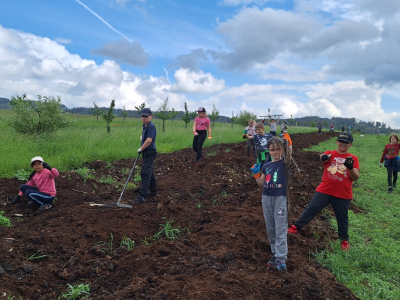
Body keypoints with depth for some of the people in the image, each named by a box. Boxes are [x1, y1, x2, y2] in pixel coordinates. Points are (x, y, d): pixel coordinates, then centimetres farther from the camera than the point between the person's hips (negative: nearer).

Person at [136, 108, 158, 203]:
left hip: (149, 153, -11)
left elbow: (149, 140, -27)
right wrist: (142, 137, 13)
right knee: (149, 173, 18)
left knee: (145, 173, -13)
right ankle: (153, 191, 31)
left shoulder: (151, 126, -17)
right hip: (146, 153, 11)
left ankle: (142, 195, -13)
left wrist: (141, 149, -15)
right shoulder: (145, 126, 13)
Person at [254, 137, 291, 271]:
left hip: (280, 199, -5)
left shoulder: (284, 163, -4)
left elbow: (288, 157, -27)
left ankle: (281, 260, -1)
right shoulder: (266, 166, 8)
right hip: (266, 198, 5)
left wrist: (287, 144, -33)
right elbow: (262, 184, 11)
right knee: (270, 229, 13)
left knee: (280, 230, -3)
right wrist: (256, 175, -4)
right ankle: (275, 253, 28)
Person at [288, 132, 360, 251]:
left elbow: (356, 177, -4)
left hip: (343, 195, 1)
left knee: (342, 217, 13)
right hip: (324, 191, 0)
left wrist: (350, 168, -24)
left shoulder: (353, 159, 2)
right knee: (311, 208, -4)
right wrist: (323, 157, -46)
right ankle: (296, 228, 5)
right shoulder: (330, 154, 2)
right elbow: (322, 157, -22)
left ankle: (344, 240, 31)